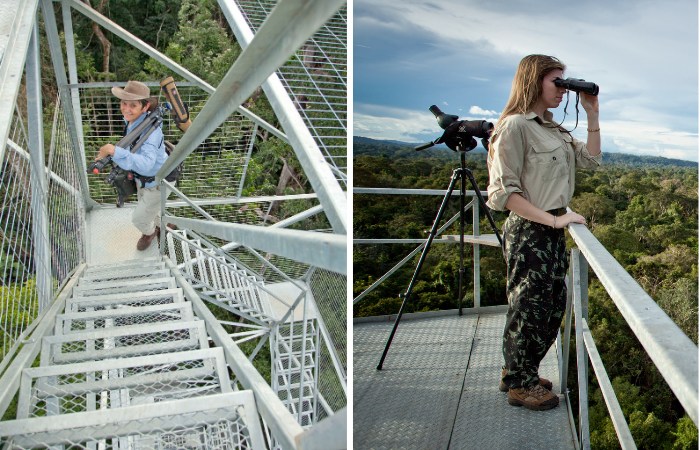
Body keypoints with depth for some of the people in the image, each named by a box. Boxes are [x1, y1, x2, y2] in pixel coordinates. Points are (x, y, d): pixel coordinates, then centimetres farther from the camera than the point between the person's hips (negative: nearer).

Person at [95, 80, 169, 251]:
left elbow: (146, 163, -53)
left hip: (158, 183, -8)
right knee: (148, 207, 32)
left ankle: (149, 232, 47)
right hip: (142, 178, 8)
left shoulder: (150, 129, -39)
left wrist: (114, 150, -56)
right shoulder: (132, 121, -12)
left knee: (139, 218, 12)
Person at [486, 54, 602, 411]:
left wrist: (592, 115, 6)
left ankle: (518, 372, 33)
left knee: (553, 305, 16)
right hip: (529, 231, -9)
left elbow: (591, 160, 15)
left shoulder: (553, 129, 14)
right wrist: (554, 219, -21)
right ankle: (519, 384, 22)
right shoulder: (515, 125, -14)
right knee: (530, 307, 3)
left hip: (552, 231, 9)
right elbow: (504, 192, -19)